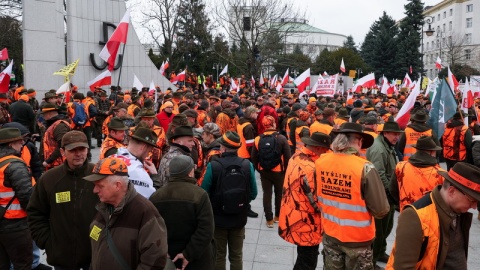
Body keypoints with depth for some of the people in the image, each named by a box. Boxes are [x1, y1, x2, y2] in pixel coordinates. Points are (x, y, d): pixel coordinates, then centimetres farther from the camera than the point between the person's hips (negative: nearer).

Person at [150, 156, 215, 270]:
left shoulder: (155, 196, -1)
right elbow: (206, 231, -22)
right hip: (197, 260, -4)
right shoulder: (199, 194, -15)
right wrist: (189, 254, -18)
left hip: (167, 259, 4)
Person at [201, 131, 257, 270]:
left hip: (218, 218, -2)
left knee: (219, 256, 14)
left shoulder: (213, 165, -19)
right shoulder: (247, 165, -11)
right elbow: (253, 194, -2)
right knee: (236, 256, 18)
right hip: (239, 218, 2)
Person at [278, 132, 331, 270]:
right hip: (306, 224, -9)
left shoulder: (296, 156, 1)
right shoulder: (310, 169, -29)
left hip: (294, 218, 9)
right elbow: (318, 201, -24)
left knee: (303, 259, 25)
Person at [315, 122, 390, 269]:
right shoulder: (364, 168, -25)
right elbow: (381, 210, -21)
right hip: (357, 237, -4)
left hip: (329, 233, 4)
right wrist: (363, 205, -1)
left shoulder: (320, 162, -10)